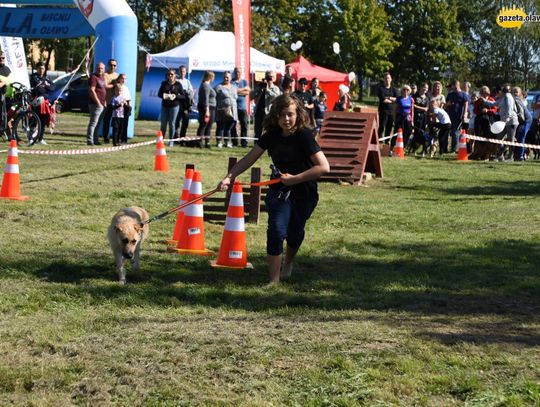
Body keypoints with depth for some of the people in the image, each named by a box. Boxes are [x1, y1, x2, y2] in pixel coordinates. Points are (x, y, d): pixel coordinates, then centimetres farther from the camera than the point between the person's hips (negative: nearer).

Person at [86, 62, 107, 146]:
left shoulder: (102, 77, 18)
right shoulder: (93, 77, -10)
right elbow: (92, 91, -17)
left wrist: (105, 102, 19)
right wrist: (98, 102, -19)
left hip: (102, 105, 9)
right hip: (96, 104, -9)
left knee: (99, 124, 13)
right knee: (93, 123, -10)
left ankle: (96, 140, 20)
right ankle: (90, 141, -9)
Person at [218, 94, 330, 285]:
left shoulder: (304, 135, -20)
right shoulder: (272, 135, -6)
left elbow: (324, 167, -25)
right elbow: (249, 159, -4)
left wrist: (294, 179, -25)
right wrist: (229, 177, -17)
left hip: (304, 192, -2)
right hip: (280, 189, 2)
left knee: (294, 232, 13)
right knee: (277, 230, -17)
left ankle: (289, 261, 48)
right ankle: (274, 280, -11)